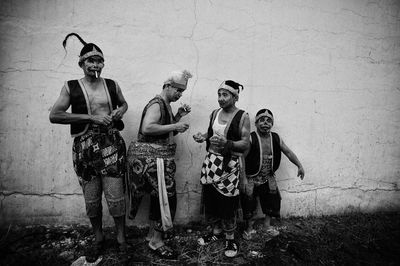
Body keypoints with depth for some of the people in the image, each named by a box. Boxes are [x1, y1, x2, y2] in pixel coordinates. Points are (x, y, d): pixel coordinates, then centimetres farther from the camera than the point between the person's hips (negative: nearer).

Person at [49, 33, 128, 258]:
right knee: (91, 196, 9)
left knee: (115, 193, 0)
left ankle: (121, 235, 22)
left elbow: (124, 103, 25)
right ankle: (98, 236, 32)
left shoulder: (112, 85, 8)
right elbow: (54, 115, -7)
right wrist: (91, 117, -14)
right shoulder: (71, 87, 1)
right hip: (85, 145, 0)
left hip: (111, 143, 1)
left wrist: (120, 111, 1)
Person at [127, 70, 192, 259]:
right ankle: (156, 242, 11)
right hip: (150, 157, -10)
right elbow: (147, 128, -30)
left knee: (159, 197, 18)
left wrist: (178, 117, 6)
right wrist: (174, 126, -24)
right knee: (166, 197, -4)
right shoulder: (156, 104, -15)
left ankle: (153, 234, 35)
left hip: (158, 158, 10)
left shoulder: (166, 105, 16)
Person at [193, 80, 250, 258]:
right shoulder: (215, 113, 9)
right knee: (209, 199, 10)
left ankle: (230, 238, 22)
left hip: (229, 164, -5)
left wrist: (227, 143, -27)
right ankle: (216, 231, 33)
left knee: (226, 203, 0)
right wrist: (203, 137, -1)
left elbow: (245, 143, -11)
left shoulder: (242, 117, -7)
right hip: (211, 160, 5)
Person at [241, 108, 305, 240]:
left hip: (269, 178, 5)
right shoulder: (251, 138, -17)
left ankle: (267, 225, 35)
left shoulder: (276, 138, -1)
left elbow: (288, 152, 10)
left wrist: (299, 166, 5)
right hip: (252, 178, -4)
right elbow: (242, 158, -20)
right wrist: (244, 178, -24)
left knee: (272, 200, 12)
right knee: (249, 203, 2)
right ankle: (249, 228, 26)